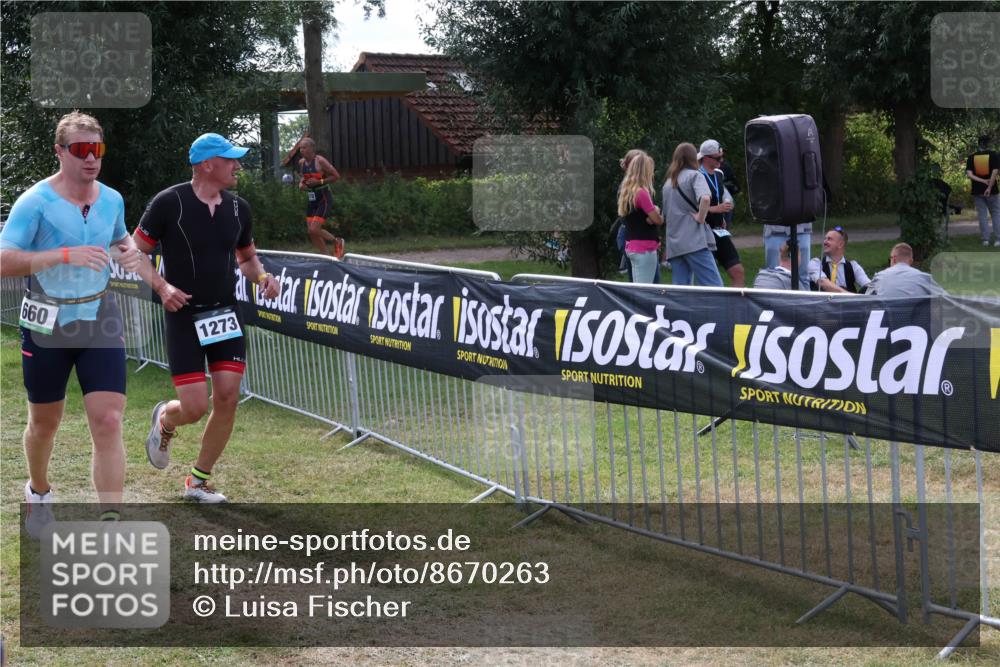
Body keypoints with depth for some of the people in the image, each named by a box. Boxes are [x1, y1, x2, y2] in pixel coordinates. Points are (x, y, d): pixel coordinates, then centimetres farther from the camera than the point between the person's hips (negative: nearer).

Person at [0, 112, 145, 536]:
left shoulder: (112, 200, 3)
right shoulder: (35, 202, -13)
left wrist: (129, 252, 1)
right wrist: (66, 254, -30)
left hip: (100, 321, 3)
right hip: (47, 326, -3)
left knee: (108, 423, -10)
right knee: (45, 423, 14)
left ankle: (110, 525, -8)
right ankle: (38, 493, 44)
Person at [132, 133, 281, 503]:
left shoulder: (238, 208, 6)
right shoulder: (169, 203, -10)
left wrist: (261, 277, -2)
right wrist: (162, 286, -19)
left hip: (226, 314, 5)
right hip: (184, 317, -5)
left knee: (227, 400, -3)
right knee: (195, 408, -9)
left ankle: (198, 480, 16)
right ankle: (164, 420, 30)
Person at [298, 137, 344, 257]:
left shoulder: (320, 161, -15)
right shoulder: (301, 162, 6)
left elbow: (336, 176, -13)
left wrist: (319, 182, -21)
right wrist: (301, 183, 2)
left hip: (324, 199, -7)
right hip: (311, 199, 7)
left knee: (314, 229, -16)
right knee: (311, 232, 3)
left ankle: (337, 241, 9)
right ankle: (327, 254, 18)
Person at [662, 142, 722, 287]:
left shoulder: (668, 182, 19)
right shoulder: (694, 175, -1)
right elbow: (705, 198, -20)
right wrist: (700, 218, -8)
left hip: (674, 243, 7)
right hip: (695, 241, -6)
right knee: (714, 288, -10)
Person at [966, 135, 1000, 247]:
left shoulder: (971, 157, 2)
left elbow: (969, 174, -8)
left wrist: (983, 181, -11)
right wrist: (990, 187, -14)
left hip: (977, 190, 2)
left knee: (982, 215, 6)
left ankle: (985, 239, 3)